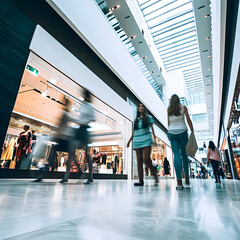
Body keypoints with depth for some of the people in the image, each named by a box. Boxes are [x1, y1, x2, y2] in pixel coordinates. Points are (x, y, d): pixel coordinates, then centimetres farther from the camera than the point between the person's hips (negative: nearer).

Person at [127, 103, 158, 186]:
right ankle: (141, 180, 5)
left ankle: (155, 174, 8)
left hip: (146, 140, -4)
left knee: (146, 159, -15)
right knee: (139, 160, 2)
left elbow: (152, 128, 4)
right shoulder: (136, 119, 19)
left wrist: (154, 137, -9)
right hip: (137, 141, 4)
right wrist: (129, 141, 18)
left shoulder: (148, 117, 11)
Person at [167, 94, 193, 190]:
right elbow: (188, 120, 1)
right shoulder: (183, 107, 6)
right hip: (182, 132, -1)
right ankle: (187, 178, 13)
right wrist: (192, 131, 5)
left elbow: (168, 123, 11)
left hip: (172, 133, 1)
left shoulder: (168, 110, 10)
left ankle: (179, 182, -8)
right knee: (184, 154, 10)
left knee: (176, 155, -3)